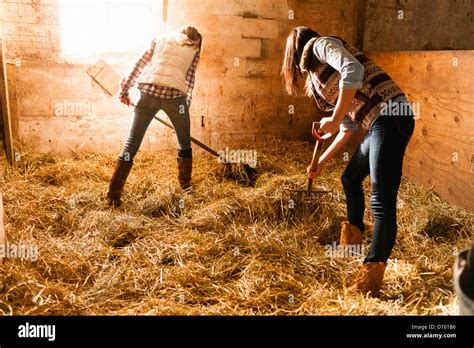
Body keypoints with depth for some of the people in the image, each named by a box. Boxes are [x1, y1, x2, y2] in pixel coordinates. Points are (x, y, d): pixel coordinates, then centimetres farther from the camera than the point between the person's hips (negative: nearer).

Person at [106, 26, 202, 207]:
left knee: (131, 144, 4)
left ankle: (113, 194, 1)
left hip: (148, 92, 1)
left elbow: (139, 65, 18)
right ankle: (185, 185, 29)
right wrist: (186, 107, 20)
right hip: (174, 95, -1)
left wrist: (125, 88, 20)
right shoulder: (193, 50, 21)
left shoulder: (160, 40, 25)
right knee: (184, 143, 20)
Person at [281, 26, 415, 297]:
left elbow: (354, 70, -21)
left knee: (382, 201, -10)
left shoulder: (320, 45, 1)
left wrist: (334, 120, -15)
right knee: (351, 179, 25)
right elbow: (349, 127, 25)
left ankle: (369, 283, -6)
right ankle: (353, 239, 45)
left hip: (390, 116, -10)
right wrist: (321, 162, 30)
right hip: (378, 123, 10)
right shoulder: (317, 78, 25)